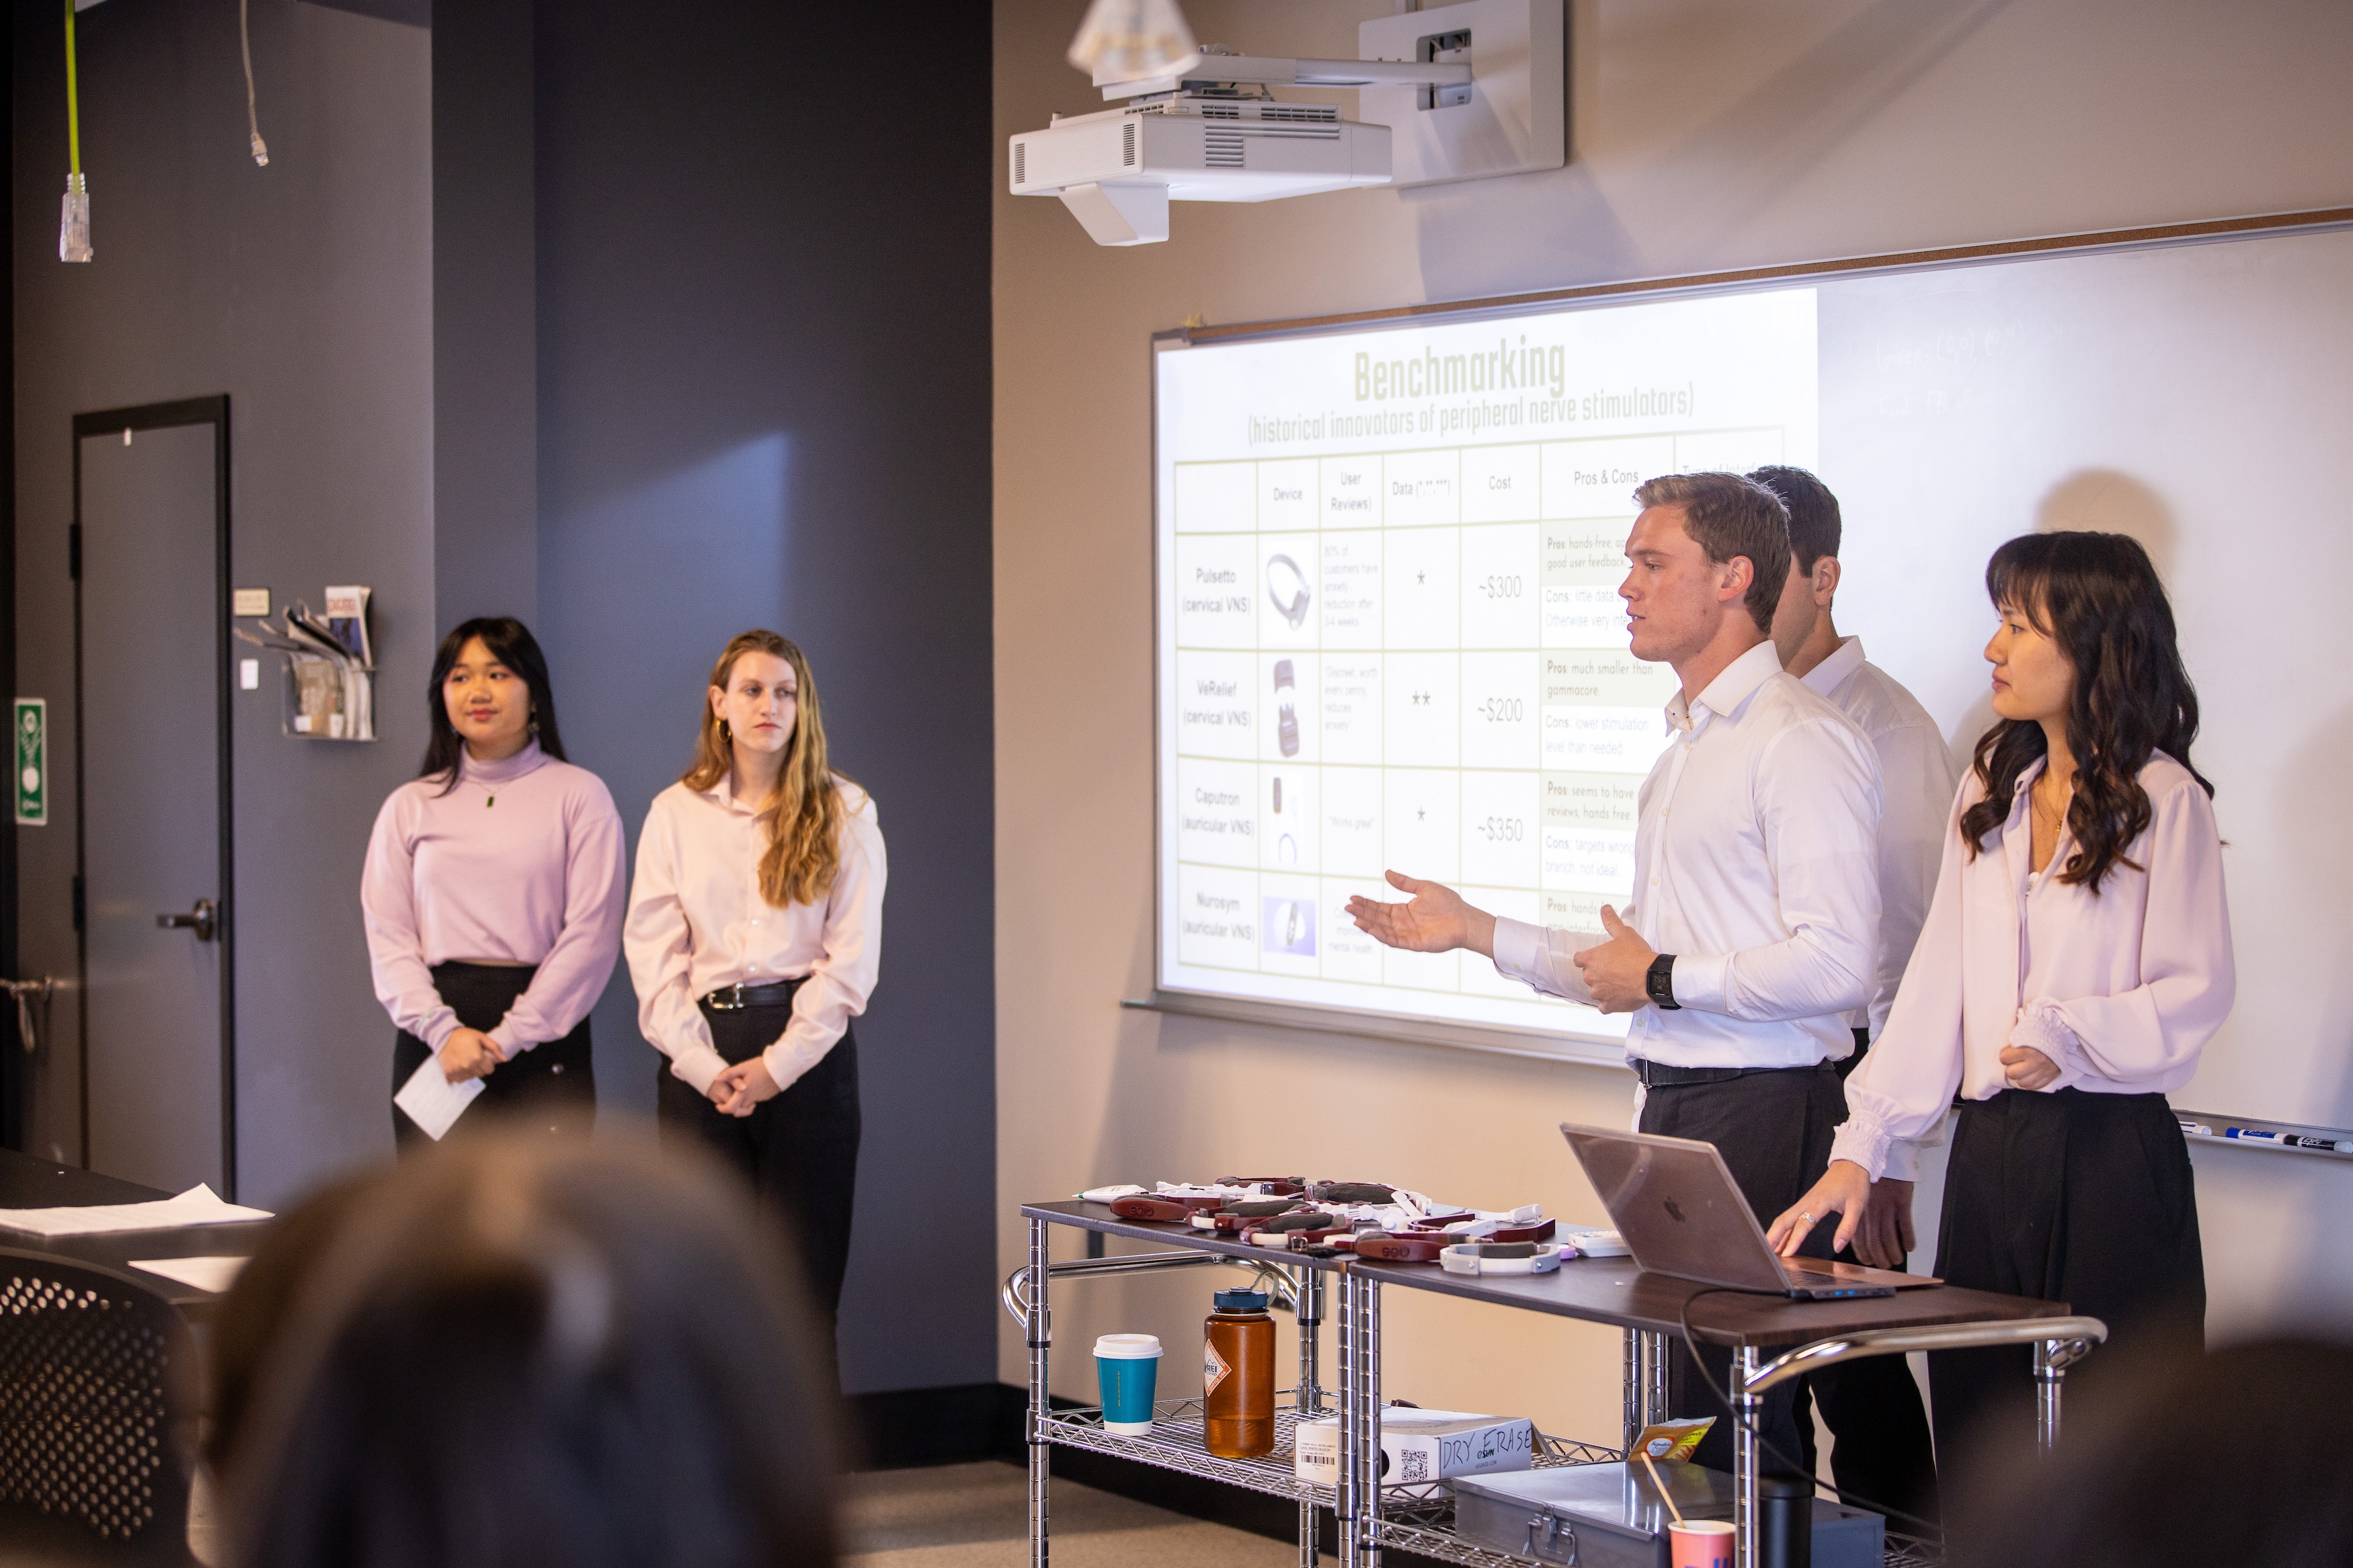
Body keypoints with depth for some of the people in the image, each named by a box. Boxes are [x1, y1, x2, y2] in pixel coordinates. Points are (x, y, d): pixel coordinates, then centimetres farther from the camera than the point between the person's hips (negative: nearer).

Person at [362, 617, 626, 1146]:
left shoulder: (578, 795, 5)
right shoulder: (410, 806, 14)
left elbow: (590, 934, -3)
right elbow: (387, 937, 6)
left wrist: (509, 1038, -10)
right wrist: (442, 1030, -11)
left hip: (543, 1038, -2)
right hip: (432, 1043, 2)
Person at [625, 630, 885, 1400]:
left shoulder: (844, 814, 6)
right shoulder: (675, 813, 9)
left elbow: (852, 959, 0)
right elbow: (653, 955, 3)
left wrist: (779, 1064, -9)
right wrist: (706, 1067, -9)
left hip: (808, 1054, -1)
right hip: (700, 1058, 1)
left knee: (804, 1279, -1)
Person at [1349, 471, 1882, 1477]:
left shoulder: (1800, 741, -11)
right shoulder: (1685, 746, 20)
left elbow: (1836, 966, -21)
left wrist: (1663, 979, -12)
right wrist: (1478, 933, 20)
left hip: (1762, 1114, -9)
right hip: (1672, 1103, 9)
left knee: (1728, 1421, -11)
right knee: (1674, 1406, 9)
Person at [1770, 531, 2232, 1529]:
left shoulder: (2163, 801, -5)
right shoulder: (1990, 795, 16)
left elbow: (2198, 994, -8)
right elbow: (1937, 986, 12)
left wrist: (2071, 1040, -25)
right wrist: (1860, 1149, 4)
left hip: (2111, 1156, -6)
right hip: (1989, 1150, 6)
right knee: (1978, 1447, 6)